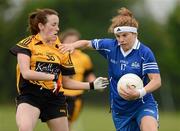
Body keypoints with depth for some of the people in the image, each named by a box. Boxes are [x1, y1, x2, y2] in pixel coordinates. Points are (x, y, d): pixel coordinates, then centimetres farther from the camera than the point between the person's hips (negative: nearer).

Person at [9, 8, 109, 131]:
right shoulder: (27, 44, -3)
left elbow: (66, 82, 17)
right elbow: (26, 73, -16)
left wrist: (91, 85, 11)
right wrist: (53, 76, -20)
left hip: (55, 98, 5)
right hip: (30, 96, -5)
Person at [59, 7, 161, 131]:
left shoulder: (145, 52, -13)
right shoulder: (110, 46, -1)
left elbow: (156, 81, -17)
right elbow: (87, 43, 14)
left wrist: (139, 93, -33)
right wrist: (73, 45, -7)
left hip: (143, 104, -5)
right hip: (120, 109, 5)